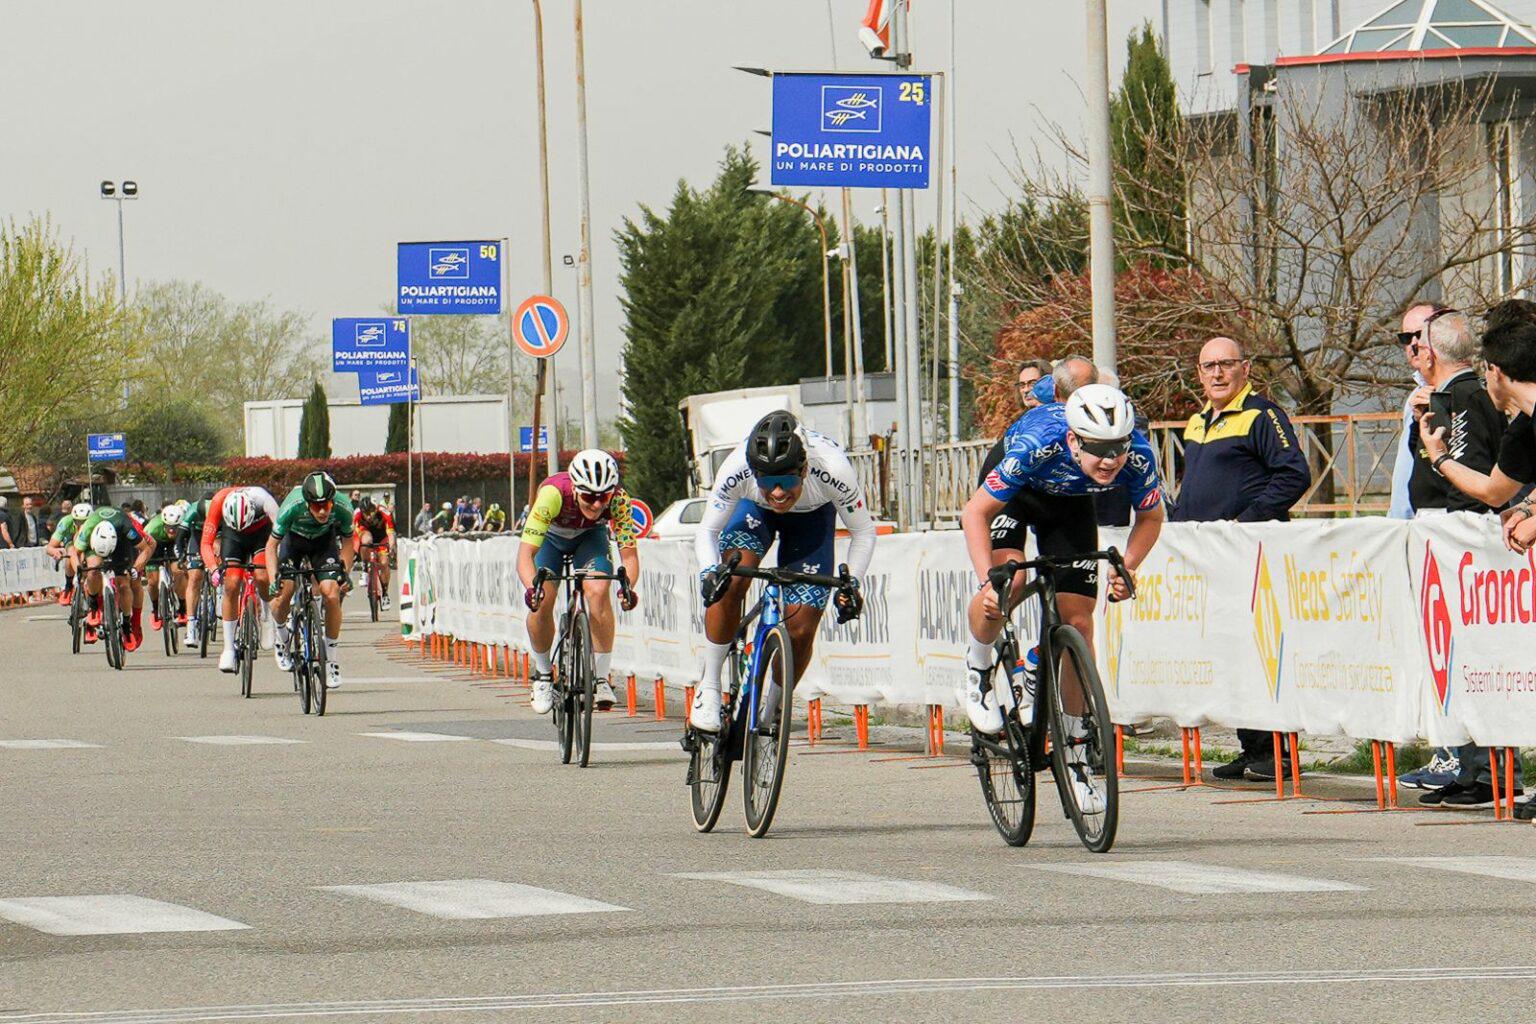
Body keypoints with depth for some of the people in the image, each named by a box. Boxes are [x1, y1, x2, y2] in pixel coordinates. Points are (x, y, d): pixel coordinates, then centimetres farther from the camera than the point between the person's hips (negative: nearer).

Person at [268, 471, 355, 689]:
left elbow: (347, 540, -10)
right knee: (283, 593, -18)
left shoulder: (343, 508, -31)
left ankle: (331, 656, -4)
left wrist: (346, 572, -22)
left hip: (324, 542, 1)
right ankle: (282, 637, 14)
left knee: (331, 594, -20)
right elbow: (272, 544, -23)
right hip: (294, 539, -1)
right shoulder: (293, 506, -36)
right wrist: (273, 579, -33)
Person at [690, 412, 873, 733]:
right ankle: (709, 687, -11)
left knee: (801, 629, -10)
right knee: (730, 582, -28)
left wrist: (850, 583, -34)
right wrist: (709, 571, -42)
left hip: (813, 515, 0)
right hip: (755, 511, 0)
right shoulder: (736, 469, -39)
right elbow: (706, 531, -23)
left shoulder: (833, 469, -40)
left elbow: (863, 531, -21)